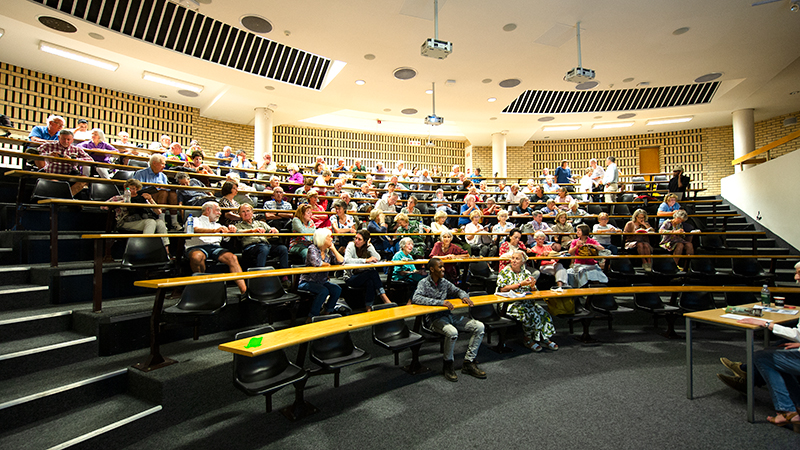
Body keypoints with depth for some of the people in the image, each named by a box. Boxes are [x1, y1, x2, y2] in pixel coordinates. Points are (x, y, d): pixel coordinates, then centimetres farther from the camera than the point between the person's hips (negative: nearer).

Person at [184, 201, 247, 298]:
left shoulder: (218, 225, 35)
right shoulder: (195, 221, 18)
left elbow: (226, 232, 16)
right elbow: (196, 229, -6)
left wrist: (230, 228, -9)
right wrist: (214, 230, -24)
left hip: (215, 247, 4)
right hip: (197, 246, -3)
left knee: (232, 258, -26)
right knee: (197, 256, -40)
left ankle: (244, 291, -33)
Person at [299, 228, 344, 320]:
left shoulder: (329, 250, 7)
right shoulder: (312, 248, -12)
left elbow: (341, 261, -2)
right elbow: (316, 263, -29)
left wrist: (333, 248, -3)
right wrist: (327, 264, -9)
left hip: (322, 282, 6)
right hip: (307, 282, -6)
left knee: (337, 290, -17)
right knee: (324, 291, -32)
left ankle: (327, 312, 2)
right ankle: (311, 318, -17)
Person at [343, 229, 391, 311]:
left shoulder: (369, 246, 2)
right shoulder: (351, 245, -10)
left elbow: (378, 259, -12)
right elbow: (347, 260, -29)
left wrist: (369, 246, -15)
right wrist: (366, 260, -31)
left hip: (364, 276, 4)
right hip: (351, 278, -4)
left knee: (370, 282, -33)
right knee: (373, 273, -30)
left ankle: (369, 308, -27)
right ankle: (385, 299, -26)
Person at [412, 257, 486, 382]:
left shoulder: (444, 282, 10)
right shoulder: (424, 283, -8)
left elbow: (458, 291, 23)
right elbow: (416, 298, -26)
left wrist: (464, 297, -3)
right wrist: (440, 302, -31)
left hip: (448, 315, 7)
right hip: (433, 318, -7)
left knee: (479, 326, -6)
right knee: (452, 332, -36)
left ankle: (468, 363, 0)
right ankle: (447, 365, -10)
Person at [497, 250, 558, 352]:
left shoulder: (526, 272, 13)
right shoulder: (505, 272, -2)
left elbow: (533, 291, 16)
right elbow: (502, 289, -16)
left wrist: (532, 286, -9)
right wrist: (521, 284, -17)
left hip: (526, 301, 5)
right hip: (510, 303, -5)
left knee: (543, 313, -17)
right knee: (531, 314, -26)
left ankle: (543, 338, -1)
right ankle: (528, 340, -7)